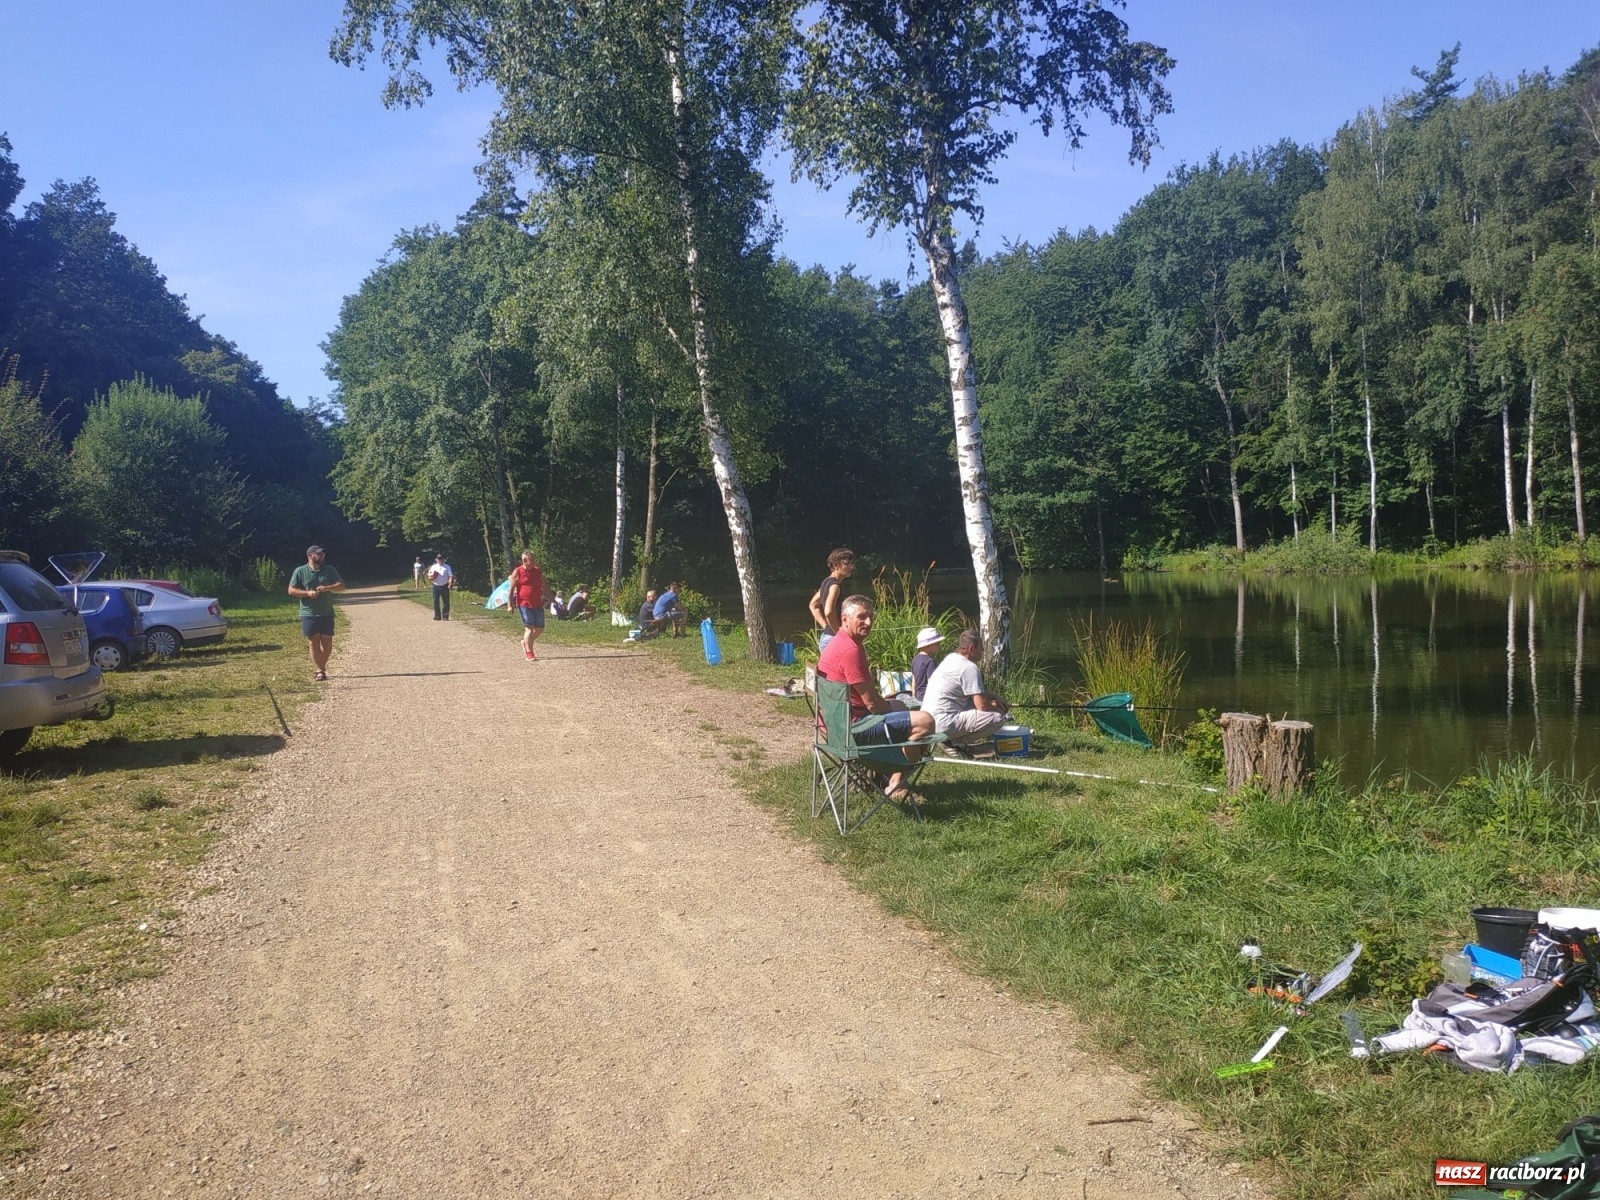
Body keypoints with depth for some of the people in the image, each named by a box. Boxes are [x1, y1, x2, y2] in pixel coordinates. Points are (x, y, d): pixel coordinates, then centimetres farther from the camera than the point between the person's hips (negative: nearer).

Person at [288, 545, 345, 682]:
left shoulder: (330, 570, 5)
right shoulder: (300, 571, -1)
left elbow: (341, 585, 1)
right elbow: (291, 590, 0)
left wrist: (327, 588, -18)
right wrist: (308, 593, -15)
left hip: (327, 614, 2)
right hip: (308, 614, -2)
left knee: (327, 643, 6)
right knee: (314, 642, -3)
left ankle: (320, 667, 24)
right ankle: (319, 671, -1)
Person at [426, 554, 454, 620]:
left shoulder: (447, 567, 5)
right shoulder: (433, 567, 9)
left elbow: (451, 576, 0)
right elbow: (429, 577, 12)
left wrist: (450, 584, -17)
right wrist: (432, 577, -12)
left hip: (445, 586, -1)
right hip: (436, 586, 1)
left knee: (446, 602, 0)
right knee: (436, 602, 1)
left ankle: (445, 616, 5)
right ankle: (437, 616, 9)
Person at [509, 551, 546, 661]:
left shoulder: (538, 571, 11)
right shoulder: (517, 572, -4)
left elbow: (544, 587, 19)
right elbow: (511, 589, -3)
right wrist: (510, 604, -7)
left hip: (537, 604, 6)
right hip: (524, 605, -6)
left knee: (540, 628, 9)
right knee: (529, 627, -12)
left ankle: (526, 642, 33)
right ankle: (529, 653, -7)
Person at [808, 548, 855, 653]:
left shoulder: (827, 582, 13)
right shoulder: (835, 585, -16)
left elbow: (813, 605, 26)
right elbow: (829, 612, -30)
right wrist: (839, 633, -18)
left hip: (825, 637, 10)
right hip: (833, 639, -10)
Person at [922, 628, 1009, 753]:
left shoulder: (951, 658, 15)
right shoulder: (970, 668, -12)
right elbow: (981, 705, -15)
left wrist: (994, 697, 17)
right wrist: (997, 708, 6)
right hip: (944, 724, -10)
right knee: (998, 718, -13)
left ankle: (954, 740, 10)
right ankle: (956, 741, -7)